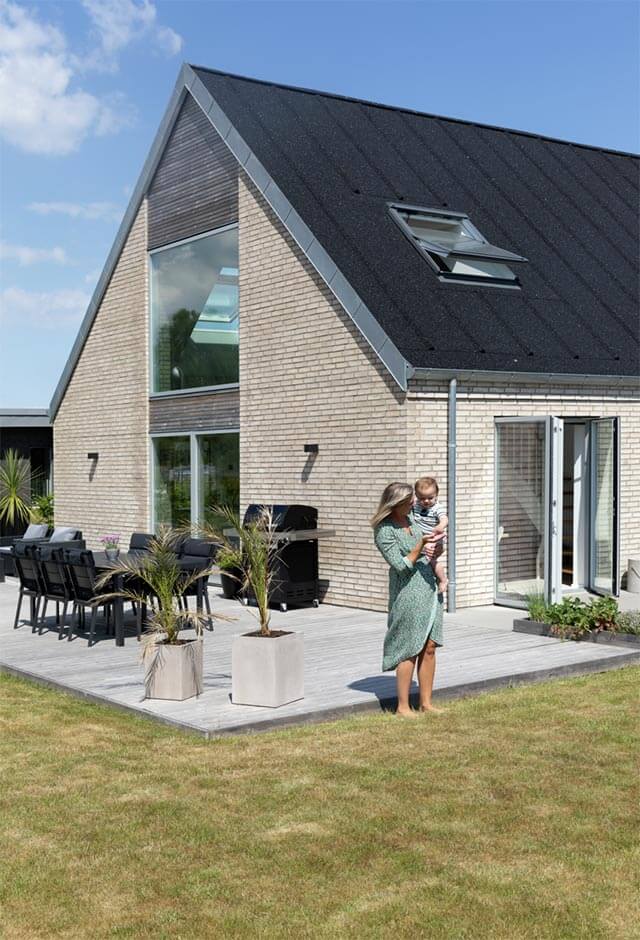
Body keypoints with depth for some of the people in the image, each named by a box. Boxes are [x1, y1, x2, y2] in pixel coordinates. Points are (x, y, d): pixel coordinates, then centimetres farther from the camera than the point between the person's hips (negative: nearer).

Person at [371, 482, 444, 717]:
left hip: (429, 589, 7)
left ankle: (426, 703, 16)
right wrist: (420, 545, -23)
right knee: (410, 650, -2)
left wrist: (429, 548, 0)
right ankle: (403, 706, 7)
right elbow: (402, 566, -17)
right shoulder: (385, 531, -13)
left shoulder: (410, 518, 9)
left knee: (429, 648, 8)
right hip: (408, 593, -7)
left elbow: (429, 549, 22)